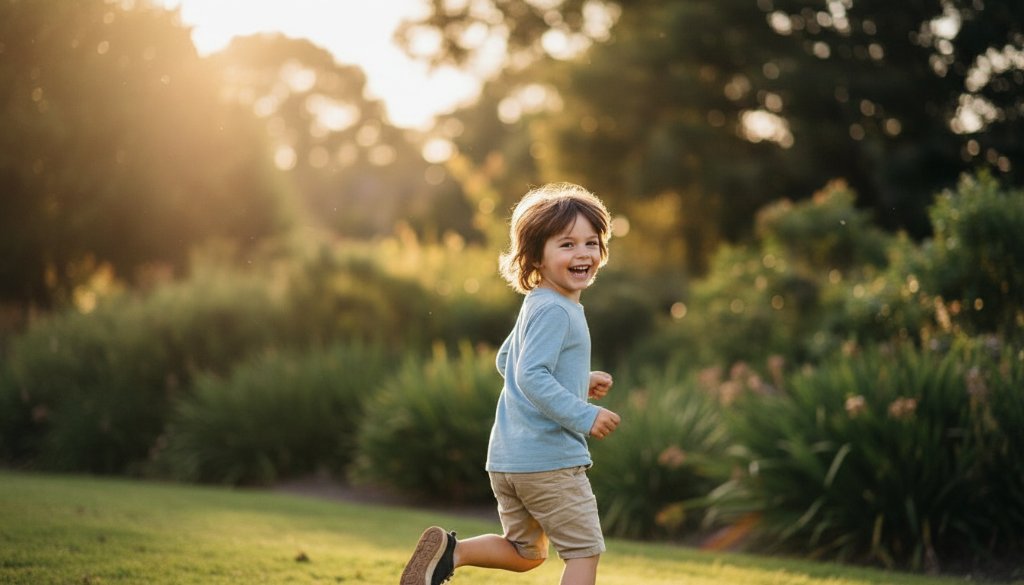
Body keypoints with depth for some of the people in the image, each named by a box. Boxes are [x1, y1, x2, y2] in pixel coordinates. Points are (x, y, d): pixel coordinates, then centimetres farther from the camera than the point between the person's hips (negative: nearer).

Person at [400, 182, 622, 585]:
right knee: (585, 550, 4)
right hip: (550, 458, -9)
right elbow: (532, 376, -25)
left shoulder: (536, 306, 14)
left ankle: (448, 551, 6)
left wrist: (579, 381, 20)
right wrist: (584, 415, -24)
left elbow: (506, 360, 25)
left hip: (508, 458, 9)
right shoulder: (556, 310, -16)